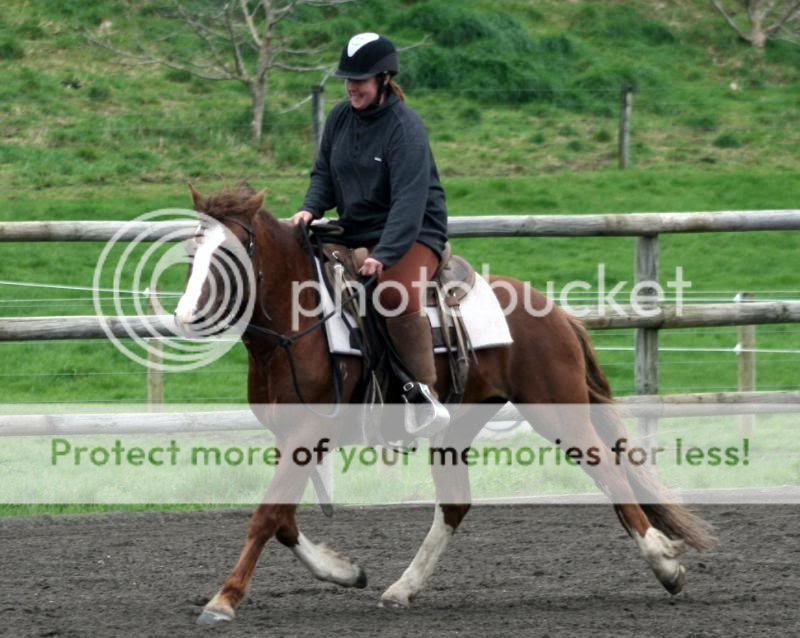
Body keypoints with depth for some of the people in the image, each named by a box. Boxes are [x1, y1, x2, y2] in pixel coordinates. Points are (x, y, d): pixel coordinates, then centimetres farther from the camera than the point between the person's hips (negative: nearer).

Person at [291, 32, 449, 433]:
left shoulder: (405, 127, -18)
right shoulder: (341, 118, 2)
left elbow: (409, 200, -26)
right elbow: (324, 174, 10)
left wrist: (383, 254, -36)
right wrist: (310, 208, -13)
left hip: (411, 234, -8)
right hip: (355, 234, 8)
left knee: (396, 294, -35)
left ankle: (426, 390, -29)